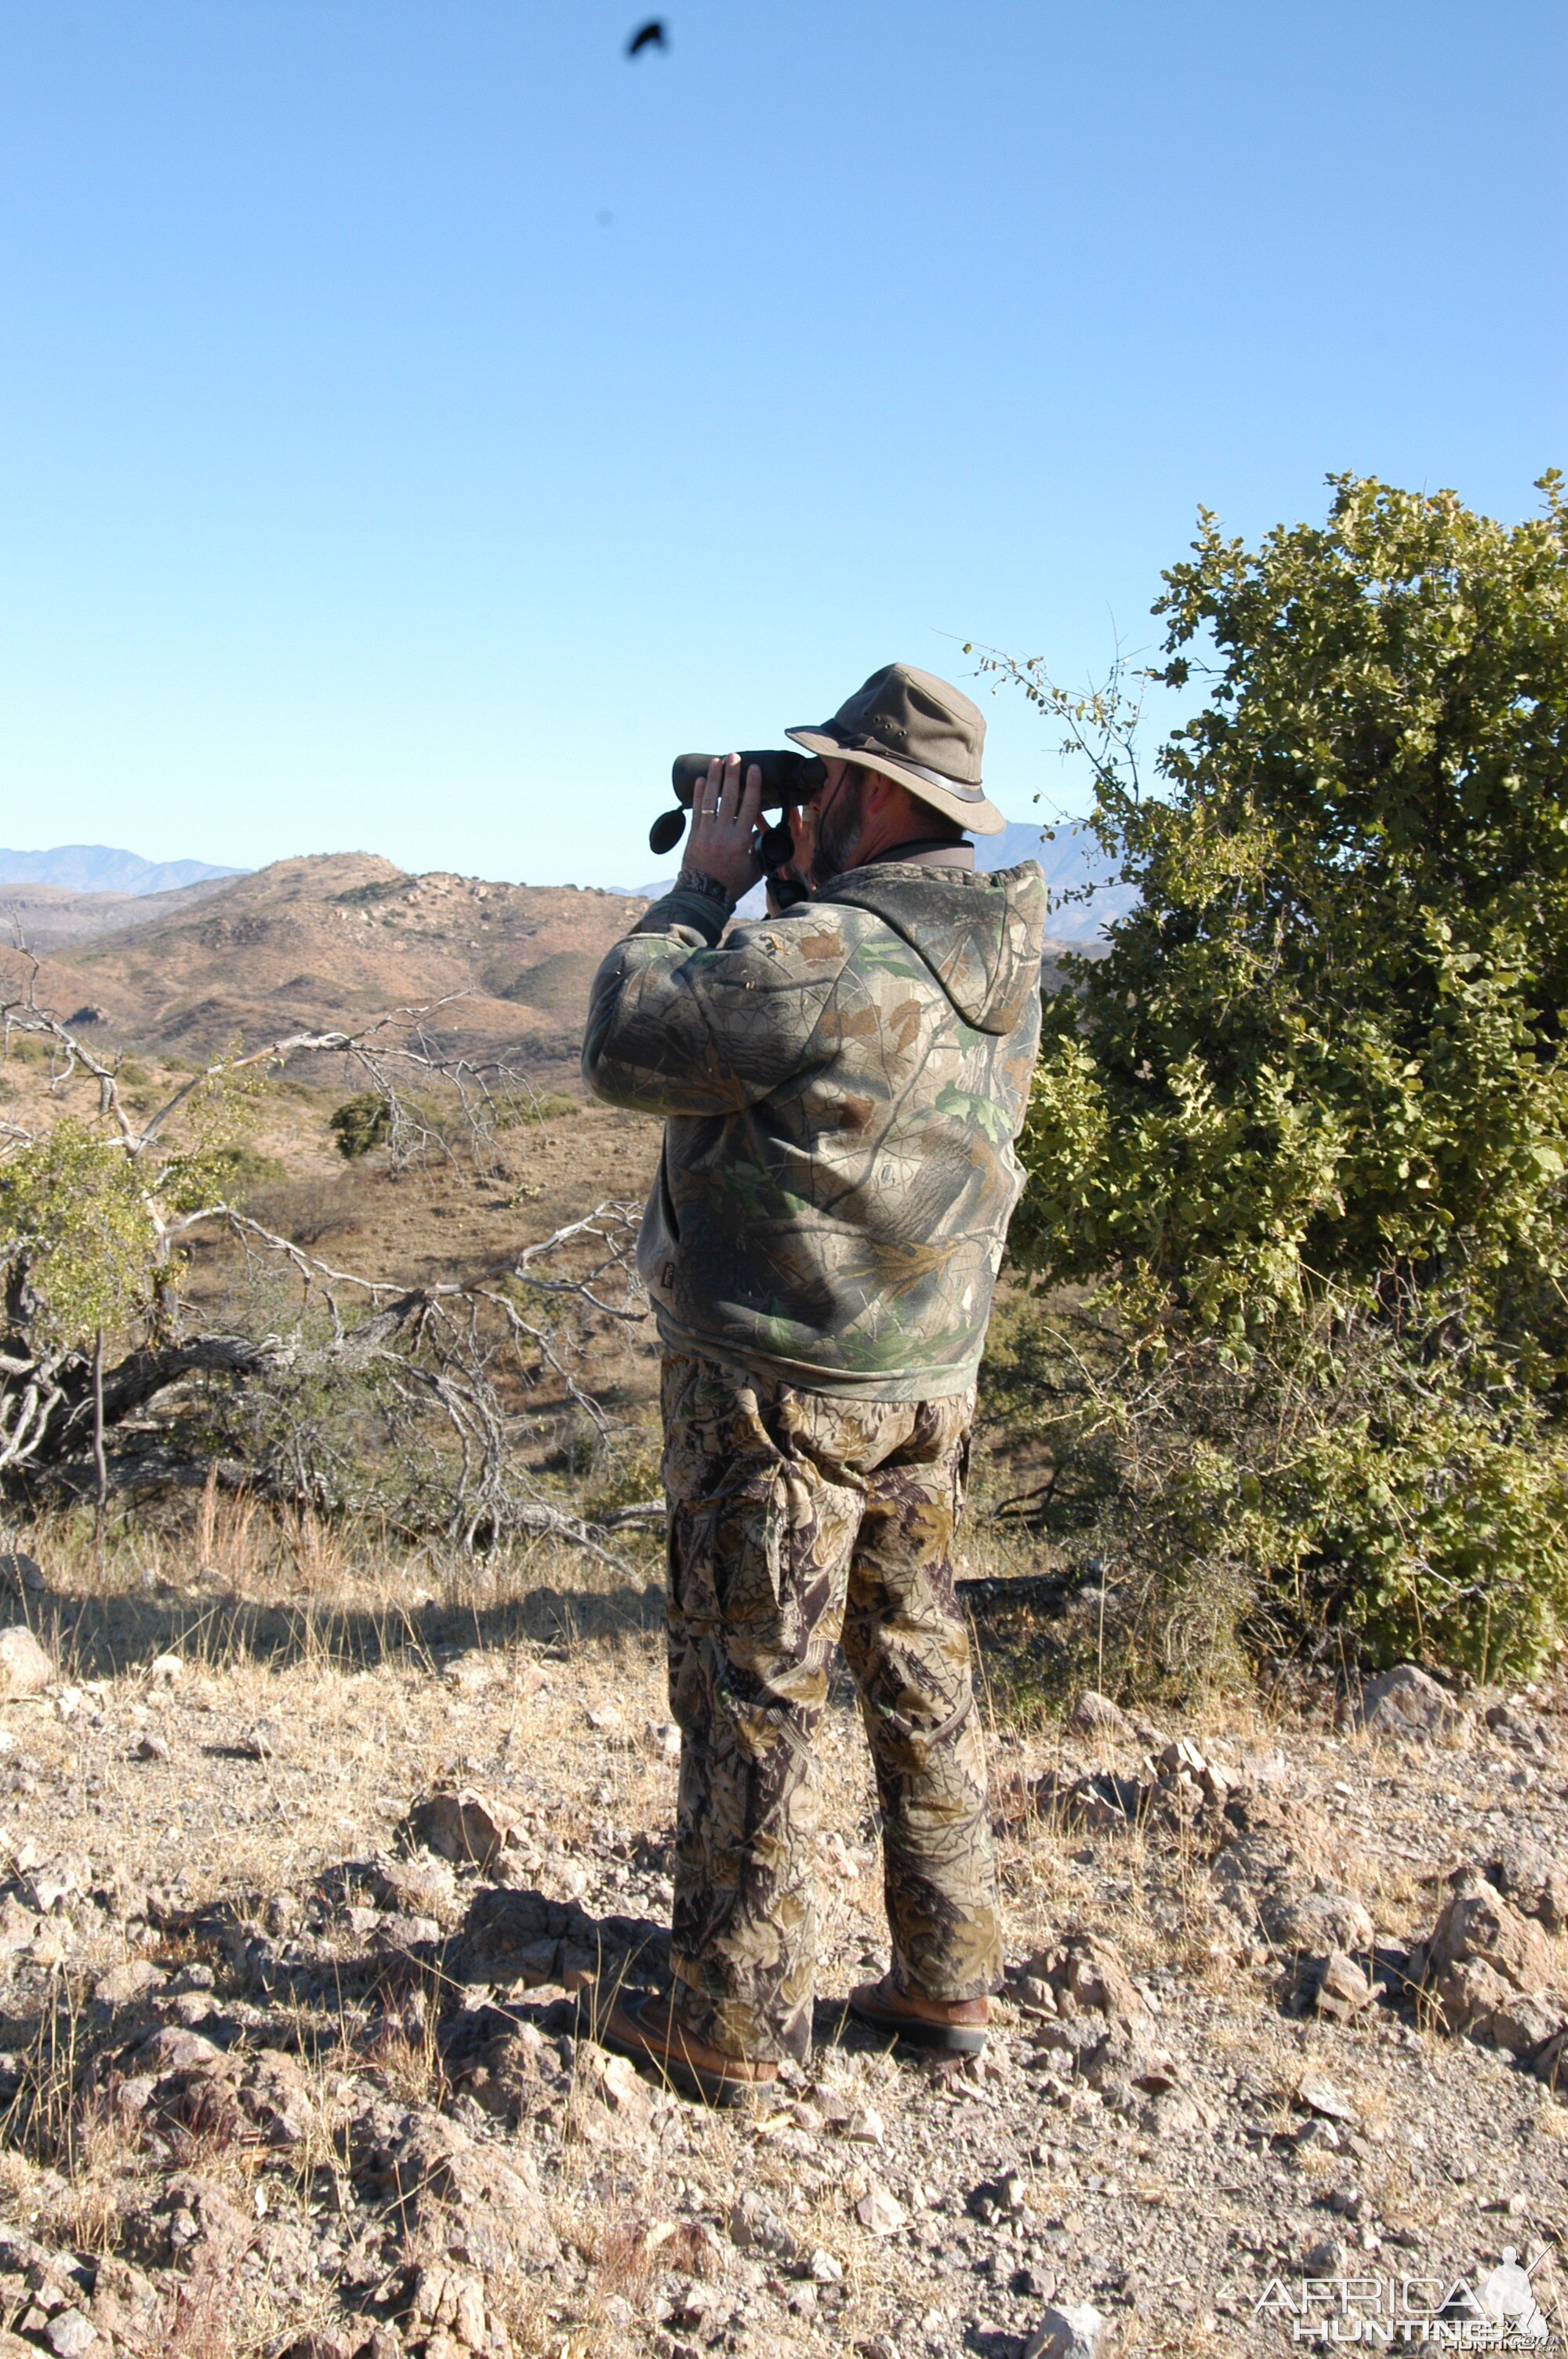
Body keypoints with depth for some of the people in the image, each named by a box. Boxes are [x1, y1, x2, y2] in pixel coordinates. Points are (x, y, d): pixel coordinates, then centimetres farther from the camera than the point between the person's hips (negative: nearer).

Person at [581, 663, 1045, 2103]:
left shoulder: (819, 959, -25)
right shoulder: (1001, 952, 3)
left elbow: (625, 1045, -15)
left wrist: (708, 886, -6)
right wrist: (785, 882, 6)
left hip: (780, 1393, -8)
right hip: (930, 1386, 8)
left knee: (754, 1702, 4)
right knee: (921, 1675, 17)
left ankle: (734, 2024, 16)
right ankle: (948, 1980, 28)